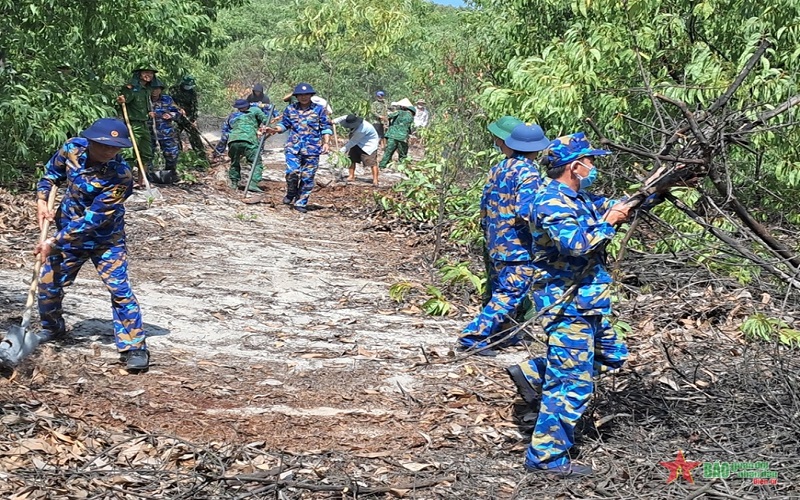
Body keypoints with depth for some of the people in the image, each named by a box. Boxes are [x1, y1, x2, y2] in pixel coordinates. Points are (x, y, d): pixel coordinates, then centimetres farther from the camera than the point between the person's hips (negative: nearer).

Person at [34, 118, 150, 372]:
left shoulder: (120, 176, -31)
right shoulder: (72, 148, -16)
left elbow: (92, 219, -30)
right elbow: (51, 172, 7)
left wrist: (54, 242, -28)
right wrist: (41, 200, -10)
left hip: (105, 239, -4)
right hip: (68, 230, 5)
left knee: (119, 288, -14)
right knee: (48, 283, 9)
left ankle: (134, 347, -4)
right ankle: (52, 328, 38)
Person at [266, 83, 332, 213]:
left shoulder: (319, 109, 3)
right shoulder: (290, 109, 8)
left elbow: (326, 128, 5)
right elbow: (284, 124, 15)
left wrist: (326, 142, -6)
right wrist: (275, 129, -5)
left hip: (312, 148, 0)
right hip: (293, 147, 1)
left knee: (307, 177, 2)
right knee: (292, 172, -14)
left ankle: (301, 203, 14)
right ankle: (291, 194, 15)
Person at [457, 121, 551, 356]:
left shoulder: (498, 169, 9)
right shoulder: (527, 171, -15)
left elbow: (485, 206, 15)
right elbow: (526, 212, -24)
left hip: (495, 243, 9)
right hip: (518, 247, -9)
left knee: (499, 291, 19)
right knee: (511, 295, -5)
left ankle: (498, 335, 28)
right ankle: (474, 336, -11)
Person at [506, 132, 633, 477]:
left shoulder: (578, 198, 10)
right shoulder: (552, 202, -20)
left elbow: (606, 206, 22)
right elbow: (577, 244, -32)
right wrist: (607, 222, -18)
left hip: (585, 302, 10)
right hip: (567, 305, -10)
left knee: (611, 355, 24)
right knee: (572, 384, -5)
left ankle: (532, 375, 25)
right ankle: (547, 457, 6)